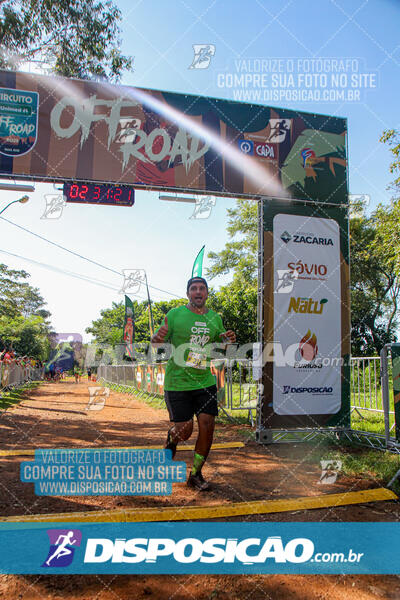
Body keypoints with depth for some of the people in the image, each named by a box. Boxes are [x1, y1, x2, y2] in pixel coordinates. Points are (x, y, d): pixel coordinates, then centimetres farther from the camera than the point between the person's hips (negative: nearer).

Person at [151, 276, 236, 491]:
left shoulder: (215, 318, 7)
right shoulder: (174, 315, -5)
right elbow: (157, 342, -1)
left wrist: (228, 340, -4)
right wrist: (158, 339, -25)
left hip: (206, 382, 3)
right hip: (177, 383, -3)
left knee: (207, 426, -3)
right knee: (184, 430, -1)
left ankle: (196, 474, 17)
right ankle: (171, 439, 37)